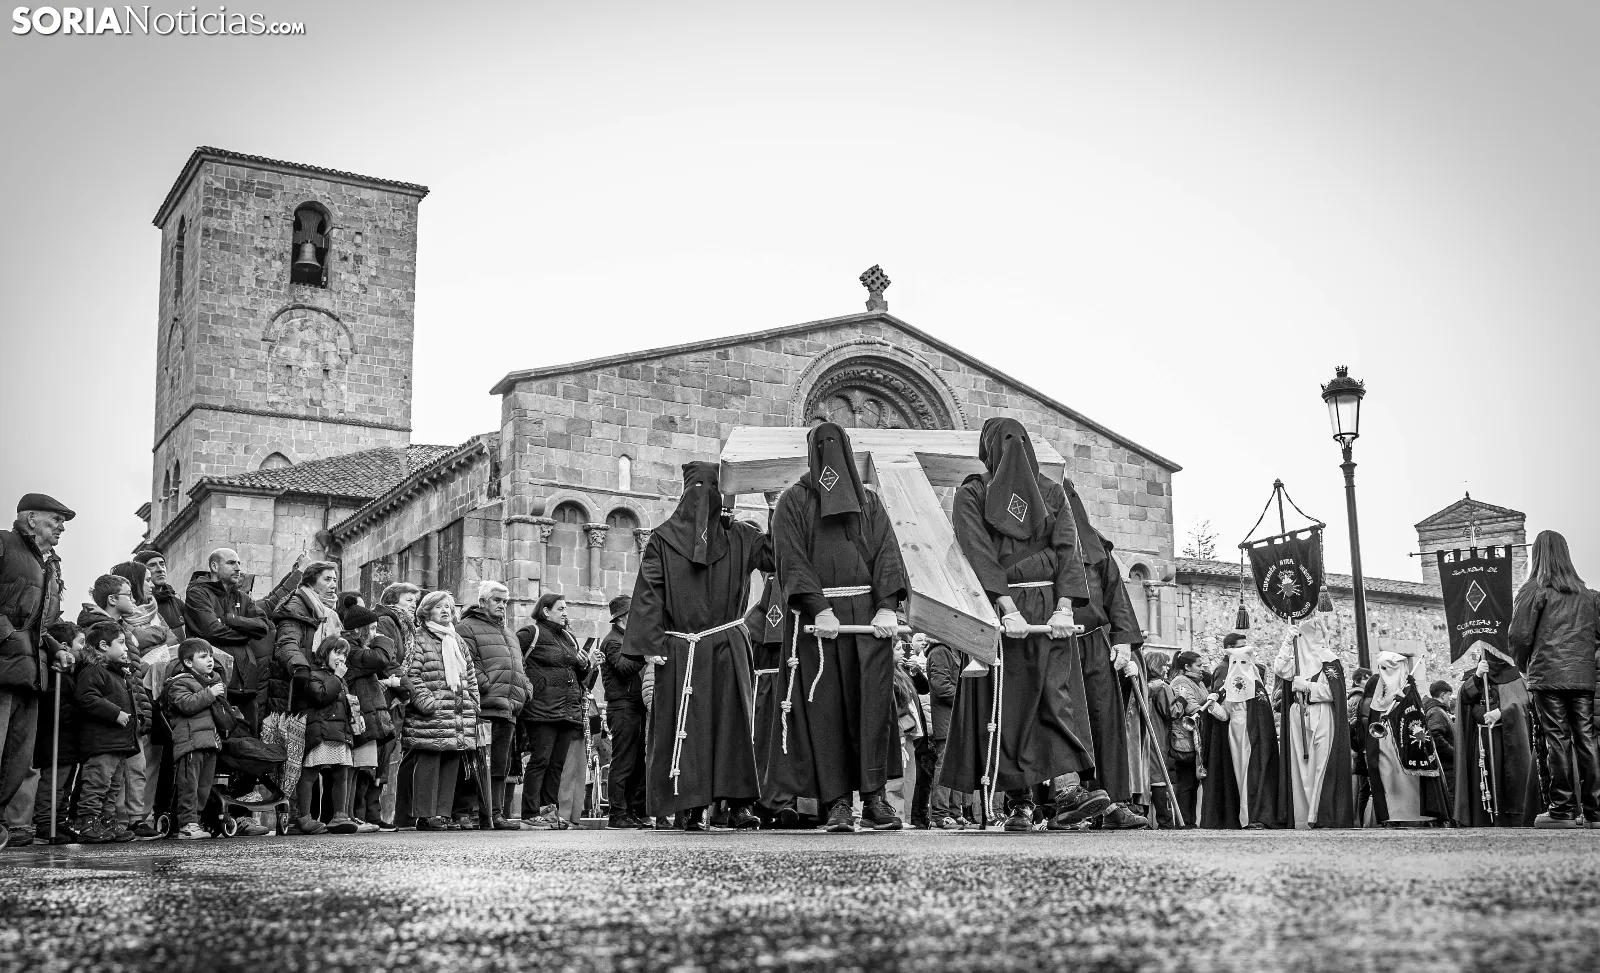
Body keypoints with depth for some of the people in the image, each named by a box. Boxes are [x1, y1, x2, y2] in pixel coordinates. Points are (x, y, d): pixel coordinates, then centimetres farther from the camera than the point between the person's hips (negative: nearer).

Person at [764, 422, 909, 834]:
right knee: (824, 707, -5)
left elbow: (887, 553, 8)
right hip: (815, 615, -2)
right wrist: (819, 609, -15)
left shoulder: (869, 502, 20)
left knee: (873, 700, -9)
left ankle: (874, 796, -9)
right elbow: (792, 559, -2)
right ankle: (835, 800, -5)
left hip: (868, 613, 2)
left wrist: (888, 606, -8)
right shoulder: (792, 503, 11)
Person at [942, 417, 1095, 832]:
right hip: (999, 611, -1)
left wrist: (1065, 608, -12)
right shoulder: (971, 495, 11)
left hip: (1051, 608, 1)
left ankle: (1063, 789, -13)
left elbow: (1069, 549, 1)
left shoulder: (1052, 493, 13)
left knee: (1057, 698, -8)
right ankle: (1019, 800, -11)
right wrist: (1008, 609, -15)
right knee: (1005, 703, -8)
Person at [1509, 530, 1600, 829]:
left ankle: (1563, 810, -3)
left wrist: (1526, 664, 10)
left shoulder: (1534, 590, -2)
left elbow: (1519, 635, -6)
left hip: (1548, 675, -4)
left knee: (1558, 740, -3)